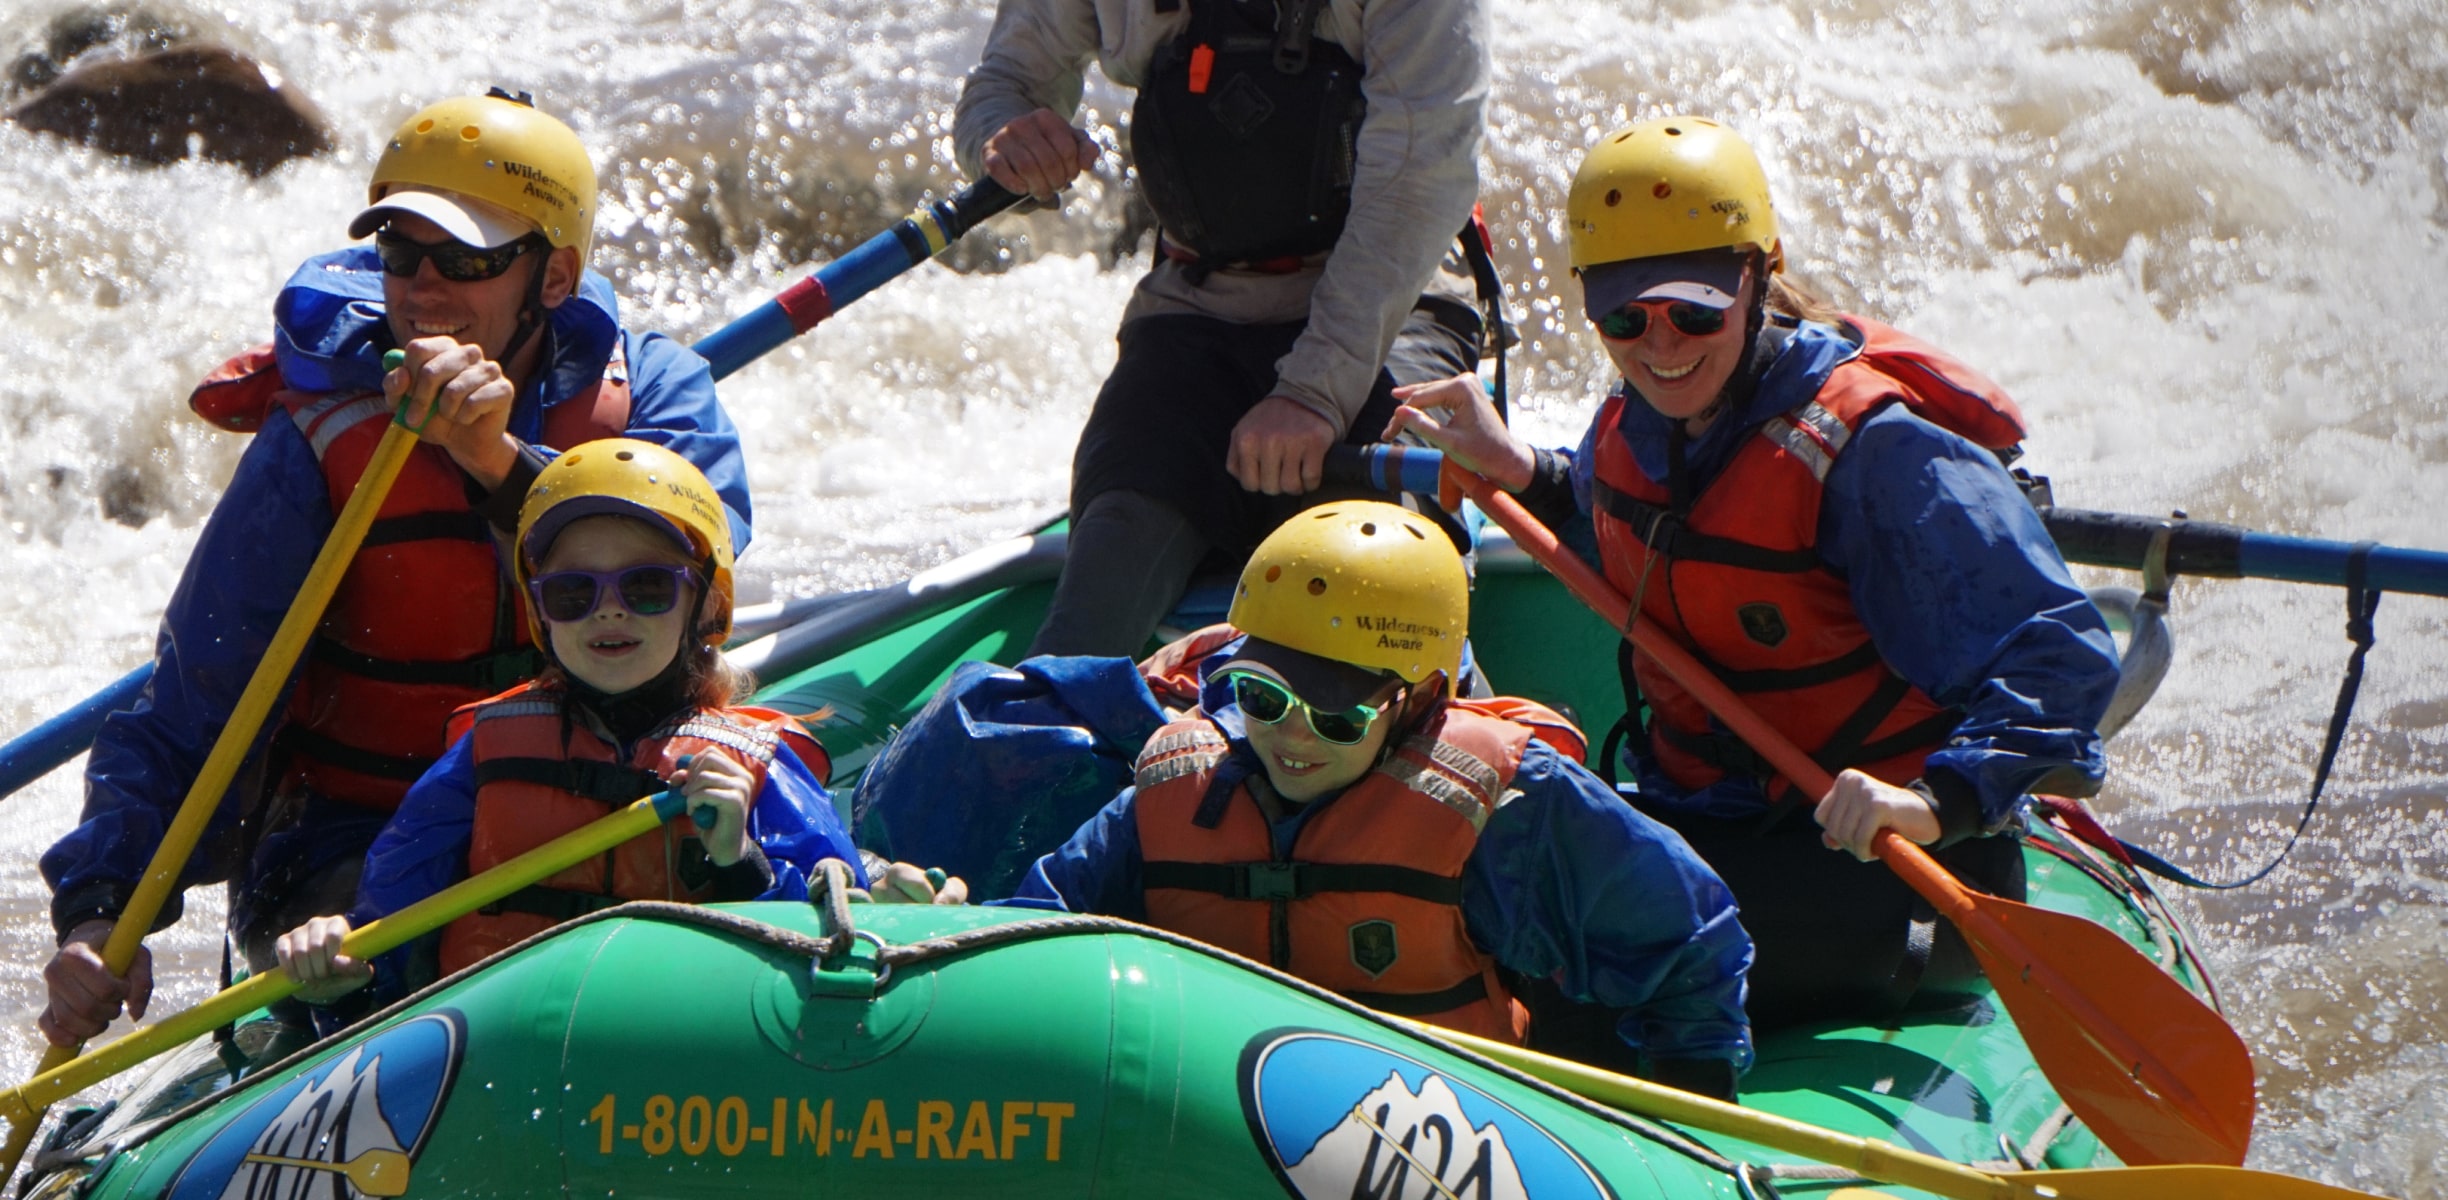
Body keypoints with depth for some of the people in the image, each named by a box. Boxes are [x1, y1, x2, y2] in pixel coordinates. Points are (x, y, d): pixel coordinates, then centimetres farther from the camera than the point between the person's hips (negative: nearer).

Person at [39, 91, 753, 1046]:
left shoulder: (650, 388, 1)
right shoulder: (319, 447, -8)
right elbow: (187, 725, -7)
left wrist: (501, 464, -35)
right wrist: (100, 912, -22)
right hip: (354, 852, -2)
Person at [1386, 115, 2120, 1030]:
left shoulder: (1872, 449, -19)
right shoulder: (1634, 428, 5)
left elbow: (2061, 655, -24)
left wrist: (1940, 801, -38)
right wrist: (1520, 474, 14)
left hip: (1893, 872, -8)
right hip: (1698, 830, 8)